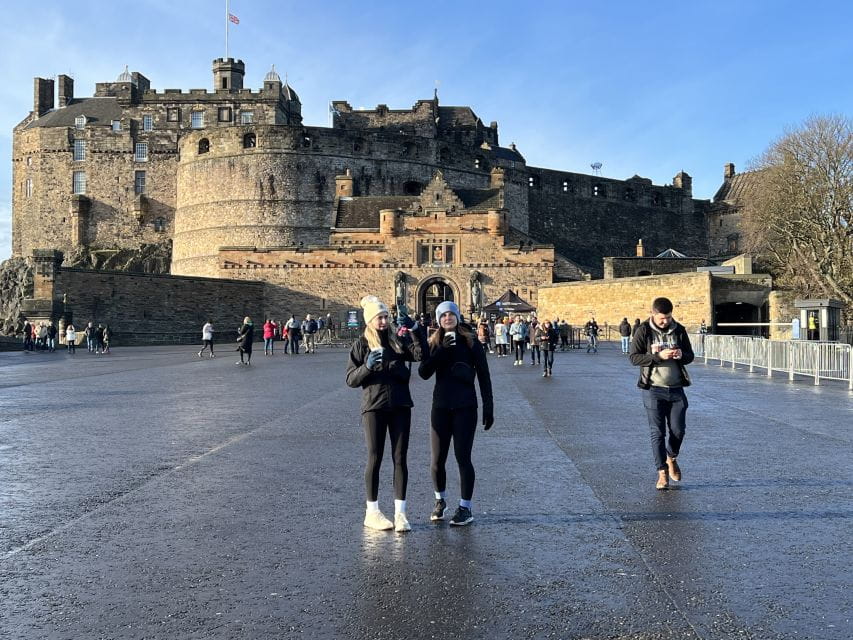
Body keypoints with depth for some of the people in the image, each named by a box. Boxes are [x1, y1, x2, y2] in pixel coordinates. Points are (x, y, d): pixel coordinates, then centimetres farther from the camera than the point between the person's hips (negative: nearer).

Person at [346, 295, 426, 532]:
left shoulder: (398, 339, 7)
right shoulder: (362, 344, 1)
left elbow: (421, 354, -8)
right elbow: (351, 379, -2)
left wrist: (415, 330, -20)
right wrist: (367, 366, -19)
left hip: (400, 405, 2)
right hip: (374, 407, -2)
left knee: (400, 459, 3)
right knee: (375, 459, 4)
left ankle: (400, 512, 9)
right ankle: (372, 512, 15)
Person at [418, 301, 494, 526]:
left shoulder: (471, 342, 0)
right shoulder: (434, 343, 6)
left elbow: (484, 376, 0)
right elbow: (424, 373, -9)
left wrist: (488, 407, -3)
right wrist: (441, 351, -18)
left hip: (465, 407, -3)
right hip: (441, 406, 3)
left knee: (463, 458, -2)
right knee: (437, 460, 7)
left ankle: (465, 508, 10)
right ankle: (440, 501, 29)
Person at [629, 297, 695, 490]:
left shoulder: (679, 330, 4)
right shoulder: (643, 331, -5)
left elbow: (690, 356, 10)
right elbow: (634, 357, -10)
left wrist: (682, 355, -14)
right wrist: (658, 356, -23)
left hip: (676, 389, 3)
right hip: (653, 390, -3)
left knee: (678, 430, 8)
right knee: (657, 432, 0)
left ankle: (671, 458, 36)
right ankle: (662, 472, 9)